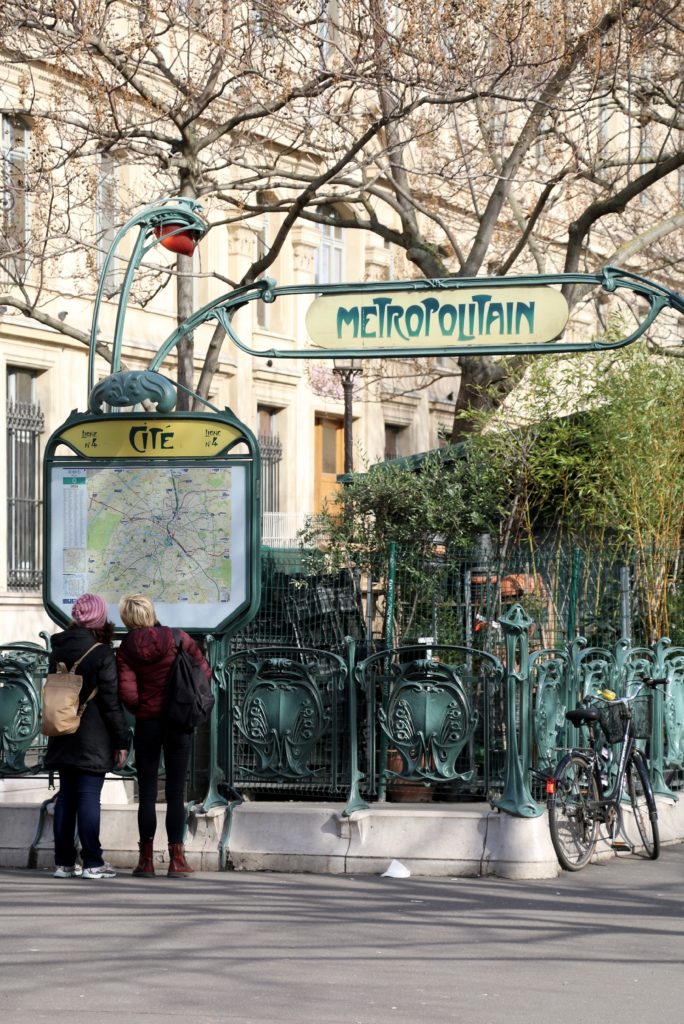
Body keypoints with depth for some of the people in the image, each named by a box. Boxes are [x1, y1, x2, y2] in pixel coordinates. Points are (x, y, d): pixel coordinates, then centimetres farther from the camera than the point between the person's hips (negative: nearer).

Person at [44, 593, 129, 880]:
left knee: (66, 796, 10)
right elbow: (111, 702, -12)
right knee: (89, 796, -4)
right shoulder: (101, 653, -12)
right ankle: (92, 863, -3)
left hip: (63, 738, 6)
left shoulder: (58, 651, 7)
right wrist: (121, 740, -7)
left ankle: (64, 861, 12)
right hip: (93, 739, -6)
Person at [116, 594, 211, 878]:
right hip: (178, 723, 0)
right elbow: (204, 671, -4)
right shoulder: (178, 639, -6)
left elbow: (127, 693, -13)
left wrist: (139, 709, 8)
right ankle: (176, 859, 1)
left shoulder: (126, 650, -6)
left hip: (146, 724, 0)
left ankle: (146, 859, 7)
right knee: (176, 793, 4)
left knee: (146, 793, 7)